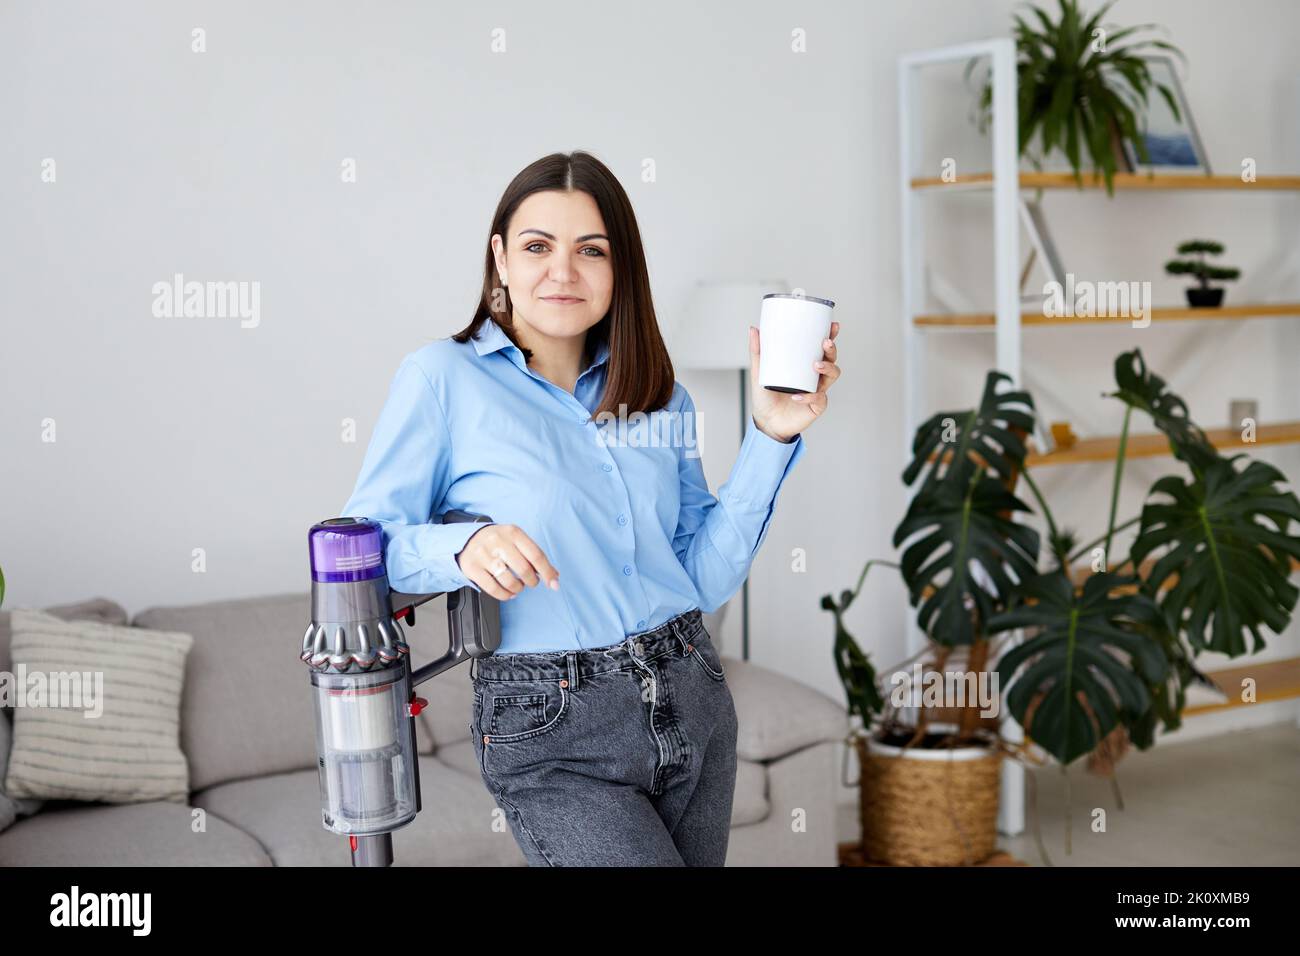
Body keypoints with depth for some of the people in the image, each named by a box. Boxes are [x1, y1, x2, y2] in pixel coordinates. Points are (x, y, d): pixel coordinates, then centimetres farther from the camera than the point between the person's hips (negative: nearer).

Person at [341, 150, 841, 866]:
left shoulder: (659, 396, 10)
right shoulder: (442, 377, -3)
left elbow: (707, 579, 5)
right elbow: (360, 548, -6)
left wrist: (770, 435, -2)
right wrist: (461, 547, -24)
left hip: (691, 701, 5)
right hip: (550, 734, -5)